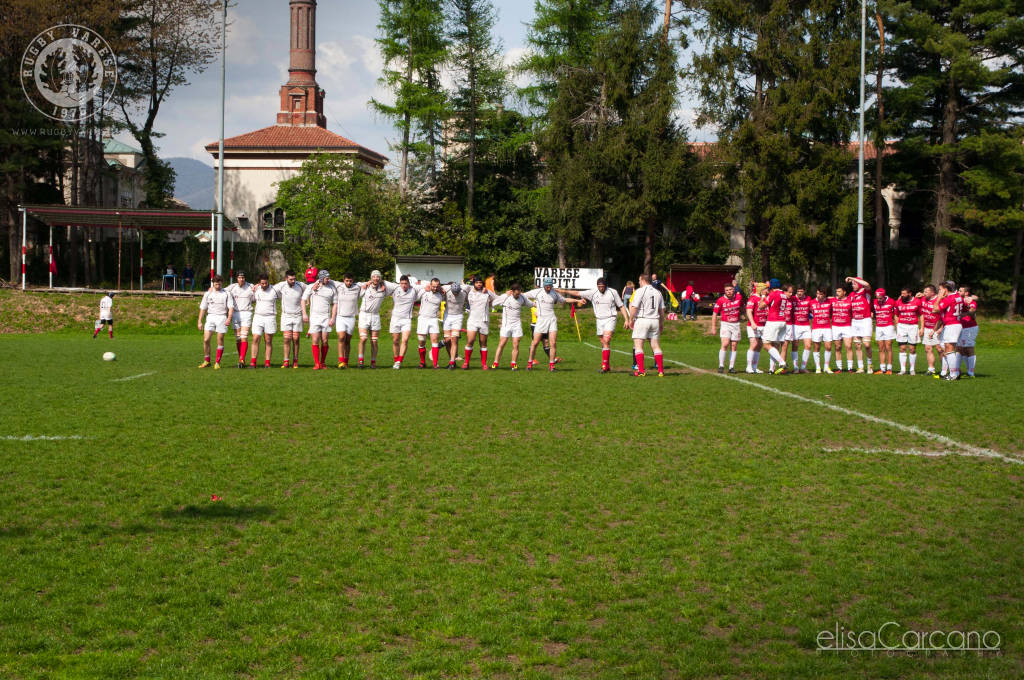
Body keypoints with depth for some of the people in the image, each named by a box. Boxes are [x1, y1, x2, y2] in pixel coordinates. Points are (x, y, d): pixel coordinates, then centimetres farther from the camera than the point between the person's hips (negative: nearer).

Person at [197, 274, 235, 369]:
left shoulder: (226, 294, 5)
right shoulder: (208, 294, 10)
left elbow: (231, 307, -1)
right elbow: (203, 308, 13)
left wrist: (229, 318, -17)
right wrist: (200, 321, 7)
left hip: (222, 317, -2)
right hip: (210, 317, 2)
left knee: (220, 340, -2)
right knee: (206, 340, -8)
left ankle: (217, 363, 6)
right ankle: (206, 361, 6)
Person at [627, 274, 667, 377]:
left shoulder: (640, 291, -6)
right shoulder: (658, 292, 12)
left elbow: (634, 307, -11)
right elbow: (662, 310, 14)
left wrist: (631, 320, 0)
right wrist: (662, 323, 21)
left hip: (642, 320, -5)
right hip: (655, 321, 6)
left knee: (638, 346, -2)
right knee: (656, 346, 8)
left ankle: (641, 370, -10)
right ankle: (661, 371, 5)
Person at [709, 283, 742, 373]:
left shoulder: (739, 297, 0)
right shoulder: (720, 300, -8)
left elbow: (742, 307, 20)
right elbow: (715, 314, -3)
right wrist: (713, 327, -5)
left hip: (736, 324, 3)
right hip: (725, 324, -3)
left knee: (733, 346, 4)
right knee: (725, 344, -16)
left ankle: (731, 367, 9)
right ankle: (721, 366, -11)